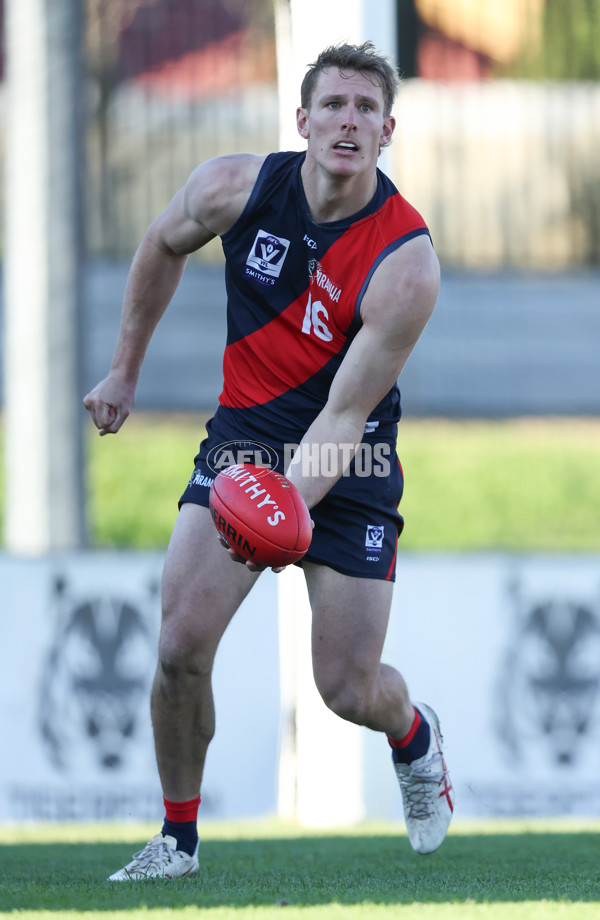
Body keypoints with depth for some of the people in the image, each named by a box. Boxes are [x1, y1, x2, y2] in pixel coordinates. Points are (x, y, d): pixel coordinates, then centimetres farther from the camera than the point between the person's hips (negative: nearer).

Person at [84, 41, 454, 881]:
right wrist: (125, 369, 16)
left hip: (349, 463, -2)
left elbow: (344, 415, -23)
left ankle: (415, 738, 39)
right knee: (180, 647, -14)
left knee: (348, 690, 1)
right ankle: (178, 837, 6)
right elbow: (162, 247, 11)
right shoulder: (235, 189, -12)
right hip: (244, 432, 2)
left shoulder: (406, 263, -23)